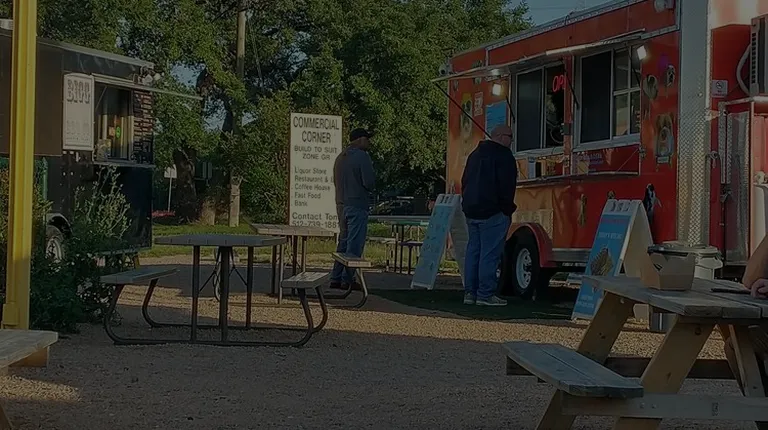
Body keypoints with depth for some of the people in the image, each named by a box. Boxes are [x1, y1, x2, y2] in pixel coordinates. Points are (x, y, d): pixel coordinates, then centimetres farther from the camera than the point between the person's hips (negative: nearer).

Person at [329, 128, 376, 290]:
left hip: (341, 204, 8)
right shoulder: (362, 156, -12)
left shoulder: (340, 157, 15)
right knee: (355, 244, -3)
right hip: (357, 205, -8)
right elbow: (369, 183, -16)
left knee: (343, 241, 15)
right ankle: (347, 280, -3)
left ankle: (336, 278, 15)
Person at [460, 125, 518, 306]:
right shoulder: (503, 155, -9)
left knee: (473, 251, 11)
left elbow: (465, 181, 23)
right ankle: (485, 295, -9)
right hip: (493, 212, -9)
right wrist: (507, 208, -7)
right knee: (490, 253, -7)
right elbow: (506, 185, -15)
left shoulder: (475, 154, 19)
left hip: (471, 211, 9)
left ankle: (470, 293, 12)